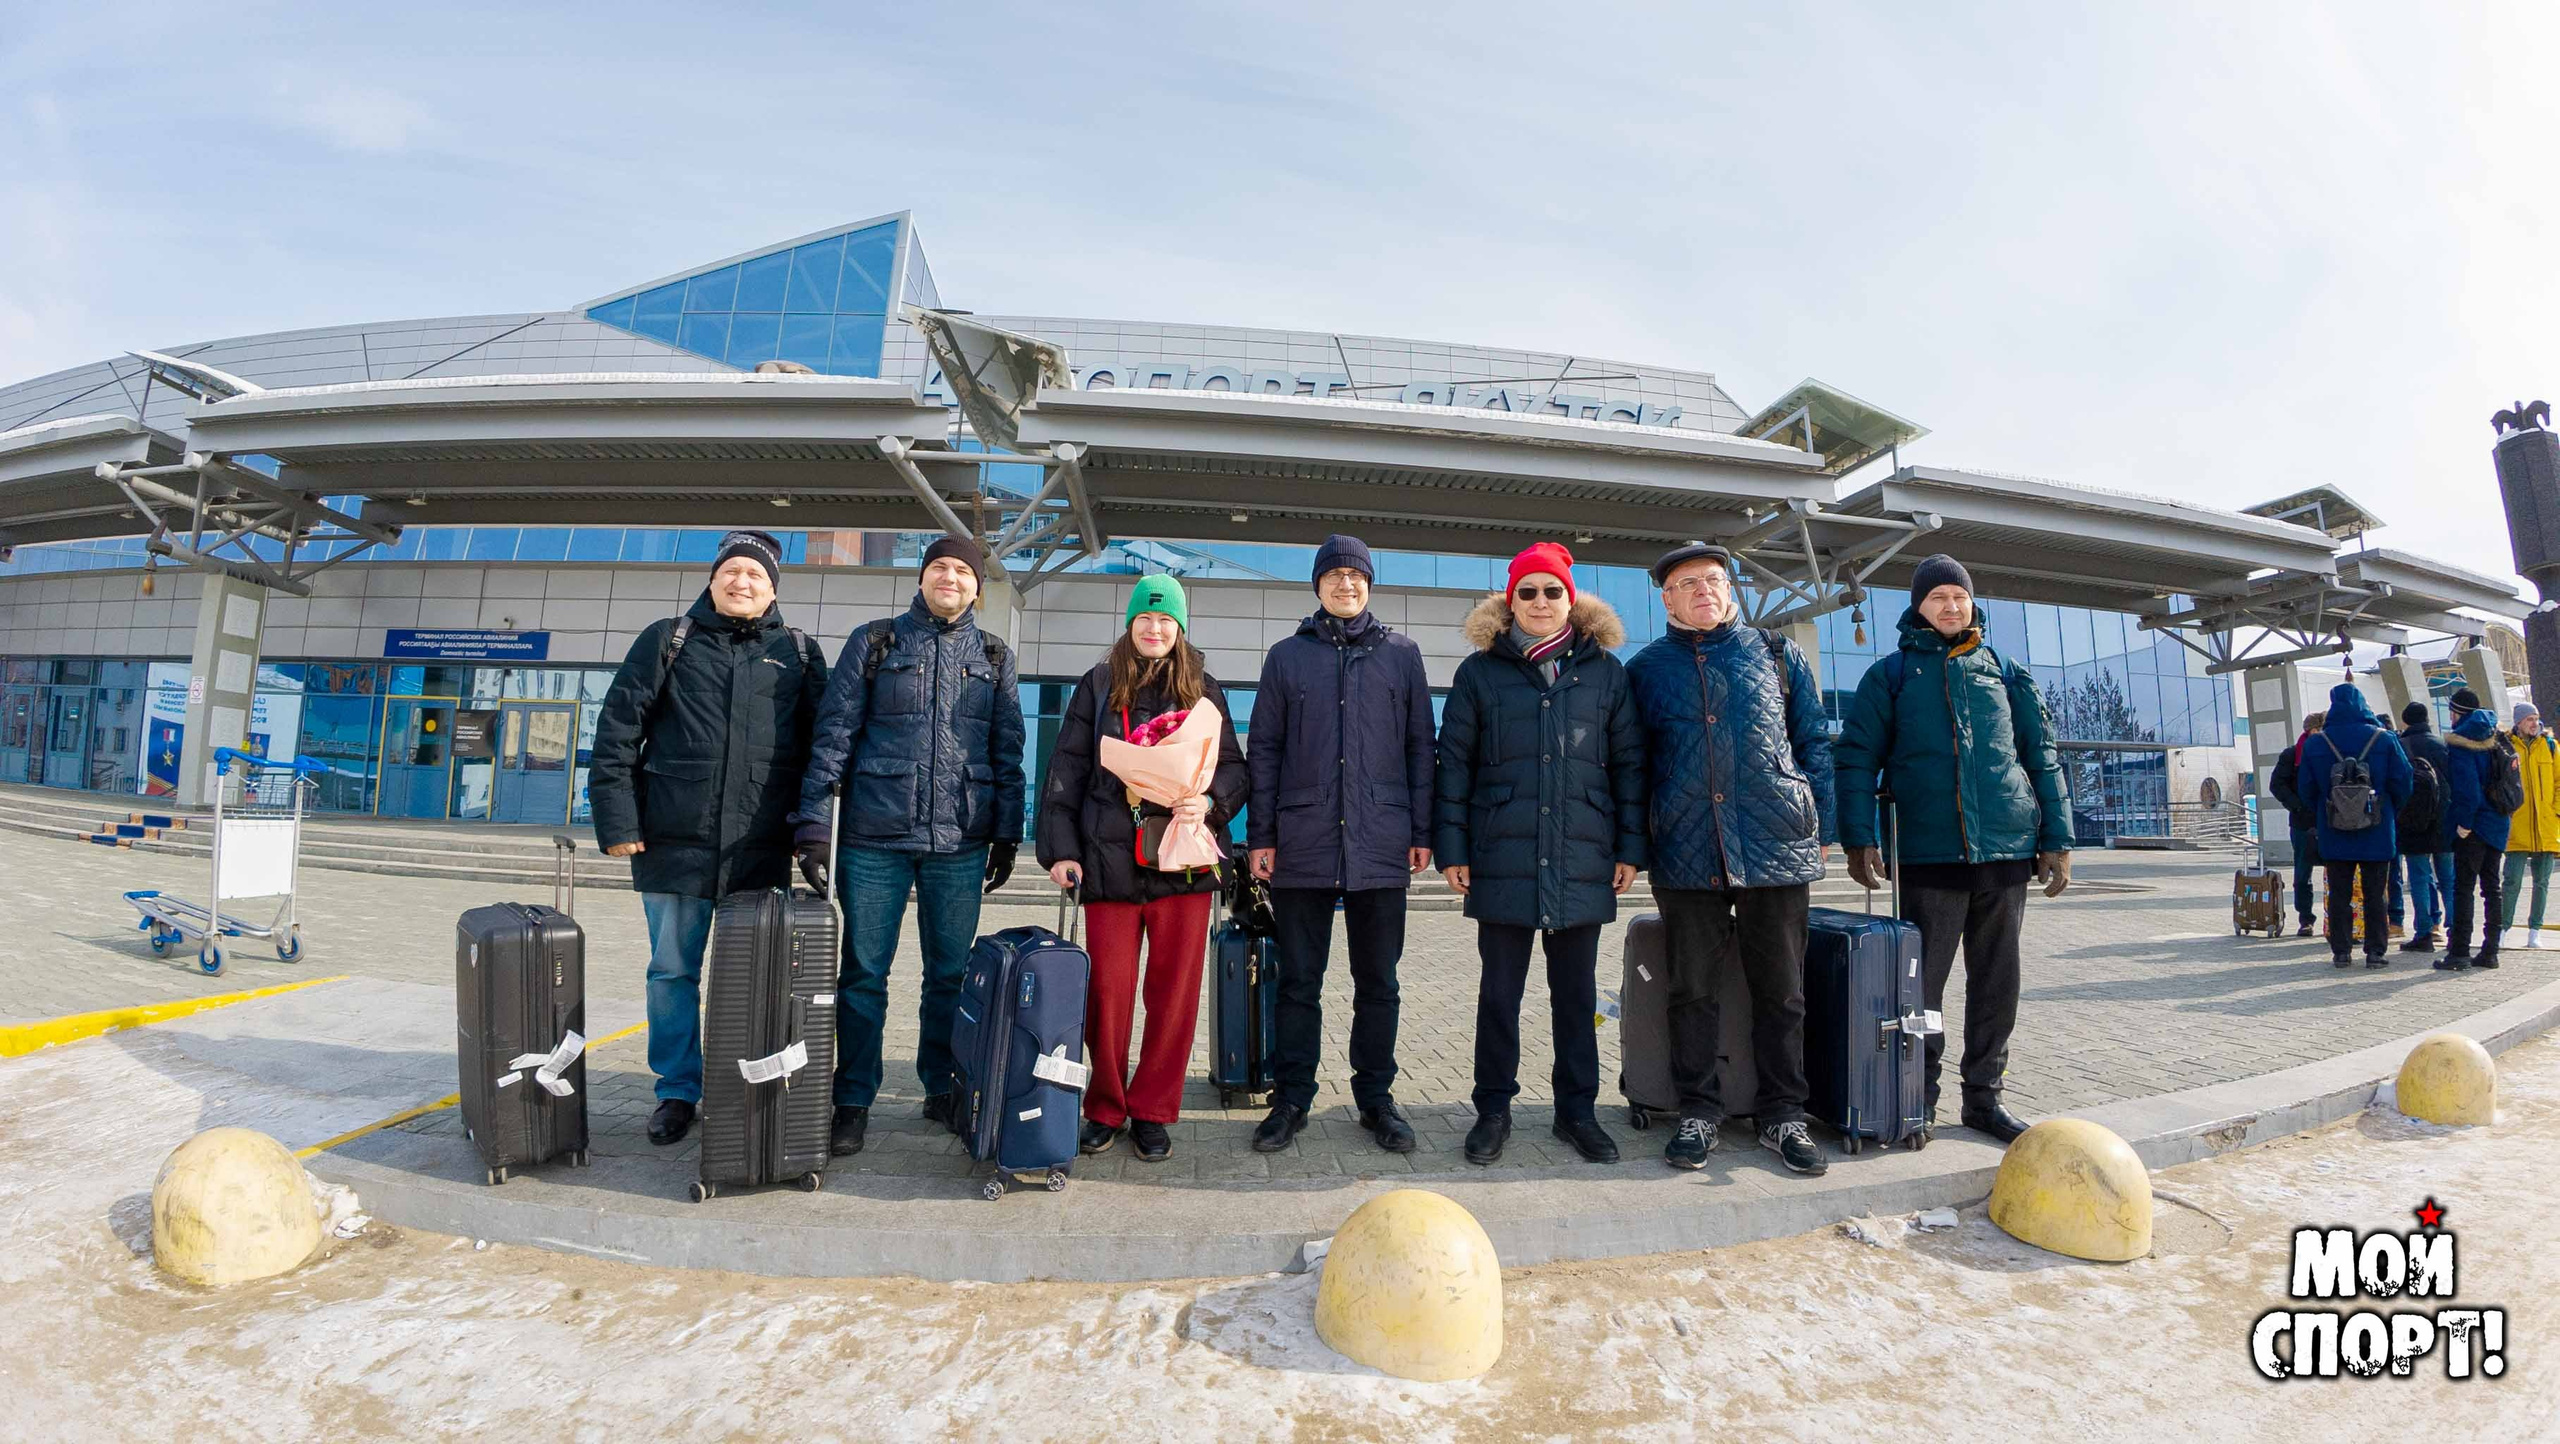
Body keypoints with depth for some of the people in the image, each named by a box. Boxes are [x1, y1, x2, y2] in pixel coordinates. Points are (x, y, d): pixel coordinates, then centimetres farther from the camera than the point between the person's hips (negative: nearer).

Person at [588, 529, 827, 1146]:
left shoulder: (799, 653, 9)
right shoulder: (668, 640, 7)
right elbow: (616, 732, 4)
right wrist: (618, 822, -3)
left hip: (763, 849, 0)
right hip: (675, 841, 0)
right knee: (673, 972, 8)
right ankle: (677, 1092, 24)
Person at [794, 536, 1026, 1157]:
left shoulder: (994, 657, 11)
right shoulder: (873, 642, 6)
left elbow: (1008, 752, 11)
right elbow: (833, 734, 2)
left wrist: (1007, 836, 7)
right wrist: (812, 825, -4)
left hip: (960, 842, 2)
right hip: (876, 834, -1)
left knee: (951, 972, 8)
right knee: (863, 971, 4)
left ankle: (942, 1089, 24)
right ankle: (853, 1102, 18)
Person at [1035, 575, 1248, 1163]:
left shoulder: (1204, 689, 12)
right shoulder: (1098, 686, 11)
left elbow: (1235, 765, 11)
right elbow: (1066, 771, 7)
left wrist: (1211, 801, -10)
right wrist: (1061, 849, -2)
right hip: (1111, 859, 0)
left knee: (1174, 991, 3)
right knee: (1108, 989, 2)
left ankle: (1152, 1112, 19)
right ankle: (1106, 1108, 21)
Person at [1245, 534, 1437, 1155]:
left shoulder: (1401, 654, 10)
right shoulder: (1288, 655, 9)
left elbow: (1420, 746, 9)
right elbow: (1263, 749, 7)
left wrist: (1422, 831, 2)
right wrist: (1261, 835, 0)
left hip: (1380, 845, 1)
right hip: (1302, 846, 0)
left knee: (1377, 981, 9)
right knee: (1299, 981, 7)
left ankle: (1376, 1096, 23)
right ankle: (1291, 1098, 19)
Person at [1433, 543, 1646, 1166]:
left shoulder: (1605, 671, 8)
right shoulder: (1480, 671, 4)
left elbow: (1629, 762, 9)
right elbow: (1454, 762, 3)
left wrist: (1629, 847, 3)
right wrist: (1451, 847, -3)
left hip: (1582, 859, 1)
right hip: (1503, 858, -1)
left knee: (1575, 991, 12)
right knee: (1499, 991, 7)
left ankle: (1577, 1110, 27)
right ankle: (1493, 1109, 22)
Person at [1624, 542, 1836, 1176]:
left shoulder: (1778, 654, 9)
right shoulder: (1645, 668, 8)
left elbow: (1815, 742, 10)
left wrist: (1821, 828, 3)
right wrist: (1635, 844, 3)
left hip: (1777, 848, 0)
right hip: (1686, 855, 0)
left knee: (1780, 991, 8)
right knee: (1692, 991, 7)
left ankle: (1783, 1116, 22)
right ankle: (1699, 1111, 21)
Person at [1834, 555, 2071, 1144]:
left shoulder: (2006, 675, 13)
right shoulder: (1891, 675, 5)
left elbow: (2043, 759, 13)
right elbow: (1855, 759, 0)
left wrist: (2057, 839, 7)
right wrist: (1859, 839, -9)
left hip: (2007, 851, 3)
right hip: (1929, 853, -3)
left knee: (1996, 979, 10)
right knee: (1923, 982, 2)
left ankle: (1983, 1096, 23)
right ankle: (1920, 1096, 17)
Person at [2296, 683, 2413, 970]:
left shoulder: (2315, 743, -3)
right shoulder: (2385, 739, -4)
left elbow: (2307, 790, 0)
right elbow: (2402, 783, -3)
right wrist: (2390, 814, 12)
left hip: (2334, 834, 0)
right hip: (2377, 833, 0)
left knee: (2339, 895, 6)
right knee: (2375, 895, 7)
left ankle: (2341, 951, 7)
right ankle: (2376, 951, 10)